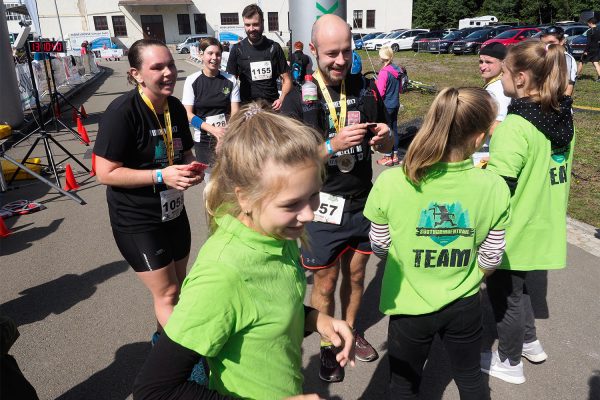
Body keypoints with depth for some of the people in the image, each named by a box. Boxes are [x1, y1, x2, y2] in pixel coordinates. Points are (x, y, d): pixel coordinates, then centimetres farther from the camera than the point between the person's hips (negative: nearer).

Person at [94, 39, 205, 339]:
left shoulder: (175, 107, 0)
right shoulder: (122, 112, -20)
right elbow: (105, 173, -21)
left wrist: (193, 169, -10)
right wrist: (161, 176, -29)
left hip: (173, 212, 7)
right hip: (136, 221, -7)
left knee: (178, 286, 20)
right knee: (167, 294, 1)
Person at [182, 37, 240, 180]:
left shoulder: (230, 80, -1)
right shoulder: (192, 81, -3)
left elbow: (235, 112, -4)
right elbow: (188, 114, -6)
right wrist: (213, 129, -19)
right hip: (203, 141, 0)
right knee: (210, 178, 12)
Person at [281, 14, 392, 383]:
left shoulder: (367, 88, 0)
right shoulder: (298, 99, -12)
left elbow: (386, 146, 10)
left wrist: (384, 136, -14)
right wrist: (334, 145, -28)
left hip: (363, 204, 4)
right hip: (321, 210, -4)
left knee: (356, 275, 20)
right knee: (325, 283, 11)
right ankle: (327, 346, 35)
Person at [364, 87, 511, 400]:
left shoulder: (390, 182, -23)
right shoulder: (494, 187, -18)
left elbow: (379, 247, -8)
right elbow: (490, 259, -6)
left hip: (410, 307, -1)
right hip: (465, 305, 2)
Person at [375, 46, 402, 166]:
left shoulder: (384, 72, -19)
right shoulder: (397, 70, 4)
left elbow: (380, 93, -19)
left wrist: (376, 84, -2)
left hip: (386, 106, -7)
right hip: (396, 104, 7)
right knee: (394, 129, 14)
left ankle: (388, 158, 10)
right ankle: (395, 155, 24)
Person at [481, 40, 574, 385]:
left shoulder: (515, 126, -25)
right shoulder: (563, 118, 1)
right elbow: (557, 172, 11)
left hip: (514, 231, -8)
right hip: (544, 225, 8)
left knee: (505, 293, 13)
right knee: (517, 285, 29)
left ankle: (509, 363, 33)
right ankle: (530, 342, 46)